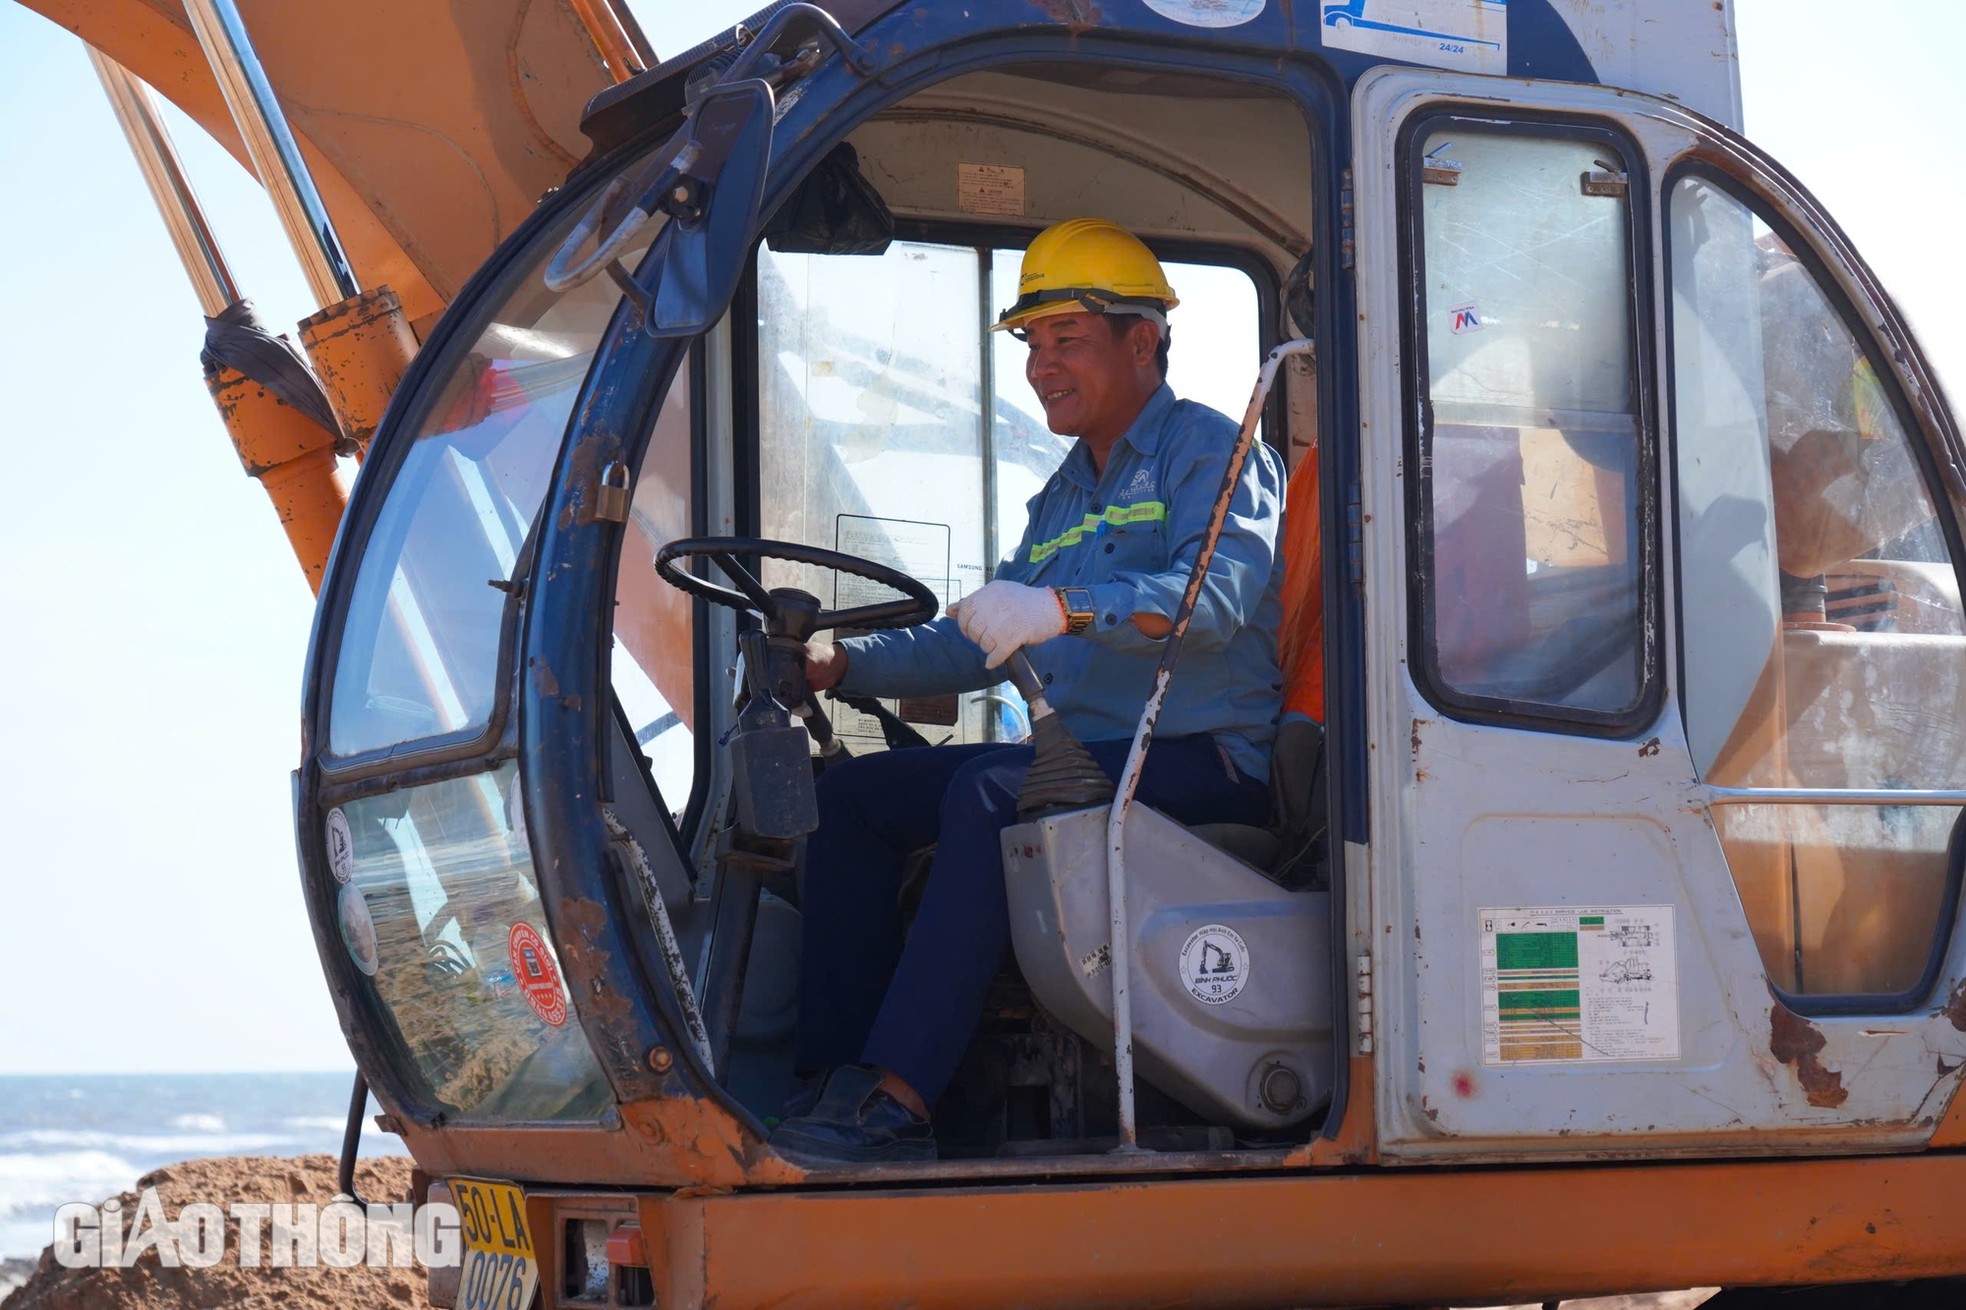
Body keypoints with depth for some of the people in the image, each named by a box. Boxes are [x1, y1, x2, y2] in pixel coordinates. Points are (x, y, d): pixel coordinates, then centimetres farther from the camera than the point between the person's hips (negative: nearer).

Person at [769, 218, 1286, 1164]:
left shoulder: (1210, 451, -2)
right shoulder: (1065, 497, 24)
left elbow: (1218, 593, -22)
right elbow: (982, 642, 23)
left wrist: (1063, 610, -36)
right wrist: (845, 663, 8)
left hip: (1200, 762, -9)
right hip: (1082, 757, 9)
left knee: (992, 789, -33)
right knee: (852, 795, -4)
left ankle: (895, 1102, -37)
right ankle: (832, 1080, -12)